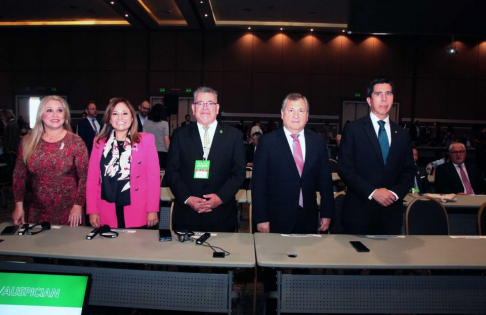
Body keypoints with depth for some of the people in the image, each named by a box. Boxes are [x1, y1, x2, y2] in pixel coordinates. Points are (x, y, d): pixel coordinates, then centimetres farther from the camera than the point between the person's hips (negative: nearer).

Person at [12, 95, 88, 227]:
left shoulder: (75, 142, -6)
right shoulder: (28, 142, 1)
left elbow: (84, 176, -6)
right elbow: (19, 175, 7)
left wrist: (78, 205, -9)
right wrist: (19, 206, 3)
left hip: (69, 212, -2)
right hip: (38, 211, 2)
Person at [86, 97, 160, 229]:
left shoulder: (146, 140, 0)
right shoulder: (100, 142, 8)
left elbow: (153, 177, -2)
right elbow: (93, 178, 7)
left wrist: (153, 210, -6)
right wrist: (92, 211, 1)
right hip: (106, 215, 2)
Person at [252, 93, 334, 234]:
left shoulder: (318, 141, 4)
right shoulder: (267, 141, -6)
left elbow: (325, 179, 7)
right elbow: (258, 182, -6)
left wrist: (326, 213, 5)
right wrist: (261, 218, -9)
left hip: (309, 221, 3)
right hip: (277, 220, -3)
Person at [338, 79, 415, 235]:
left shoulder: (403, 134, 12)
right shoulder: (353, 129, -1)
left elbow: (409, 171, 11)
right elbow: (345, 168, -8)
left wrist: (395, 192, -8)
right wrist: (373, 192, -15)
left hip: (392, 212, 4)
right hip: (359, 210, -3)